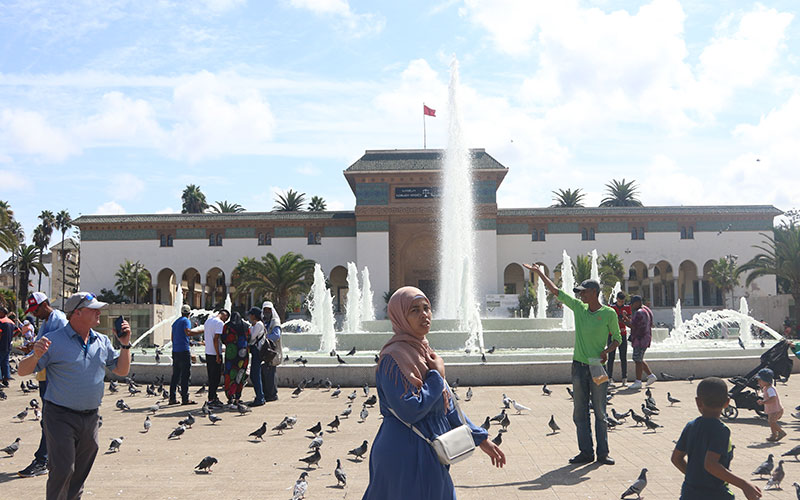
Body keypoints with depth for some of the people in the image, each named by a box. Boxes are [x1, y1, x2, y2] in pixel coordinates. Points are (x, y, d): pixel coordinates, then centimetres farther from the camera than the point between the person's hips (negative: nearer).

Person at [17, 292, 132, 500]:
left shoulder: (102, 341, 8)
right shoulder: (53, 340, -8)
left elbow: (121, 371, 13)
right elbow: (23, 370, -7)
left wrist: (125, 345, 0)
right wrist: (36, 355, -28)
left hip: (90, 418, 6)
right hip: (60, 417, -5)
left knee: (81, 471, 14)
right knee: (63, 469, -9)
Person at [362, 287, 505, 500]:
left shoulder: (423, 352, 10)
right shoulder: (394, 358, -18)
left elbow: (447, 405, 16)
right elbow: (410, 411, -27)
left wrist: (481, 438, 15)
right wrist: (437, 376, -15)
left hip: (427, 456, 9)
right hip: (405, 459, -9)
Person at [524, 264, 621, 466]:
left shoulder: (609, 313, -3)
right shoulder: (578, 307, 8)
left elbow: (617, 338, 5)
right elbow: (555, 291, 12)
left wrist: (607, 351, -14)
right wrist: (538, 272, 13)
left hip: (598, 366, -4)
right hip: (579, 366, 4)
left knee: (600, 412, 0)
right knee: (580, 412, 5)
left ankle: (603, 454, 8)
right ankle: (586, 452, 11)